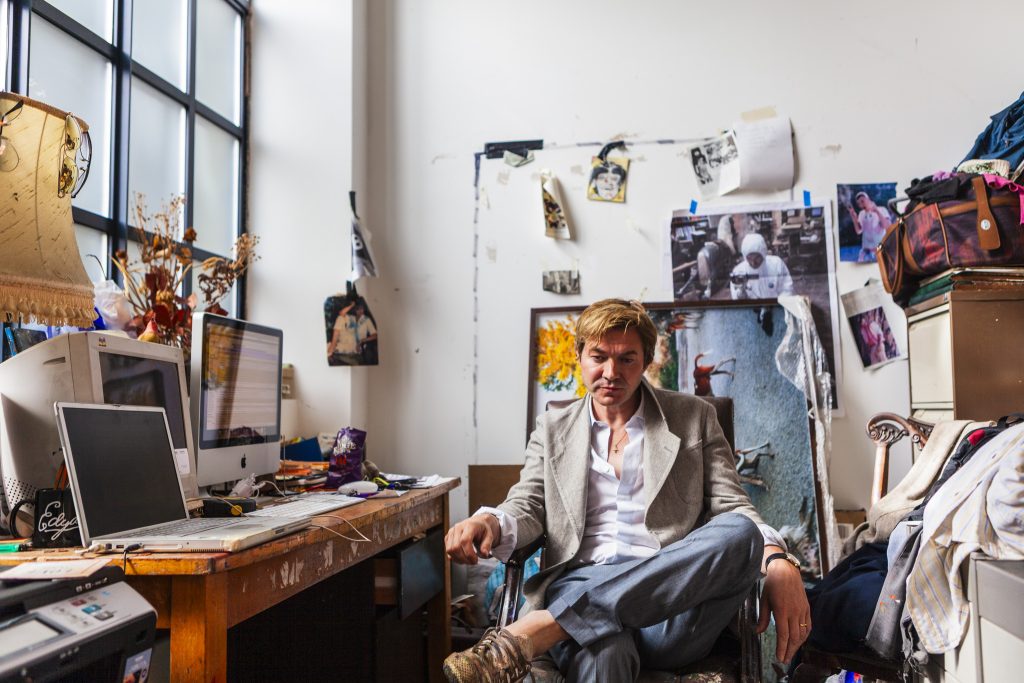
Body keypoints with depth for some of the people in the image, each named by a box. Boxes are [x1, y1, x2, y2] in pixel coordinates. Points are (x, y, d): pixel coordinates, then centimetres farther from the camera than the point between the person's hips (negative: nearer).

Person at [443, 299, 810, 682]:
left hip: (673, 605, 4)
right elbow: (528, 508, 11)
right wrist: (489, 523, -15)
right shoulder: (552, 429, 20)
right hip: (582, 591, -3)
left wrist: (777, 562, -13)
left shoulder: (694, 417, 16)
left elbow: (734, 508, 9)